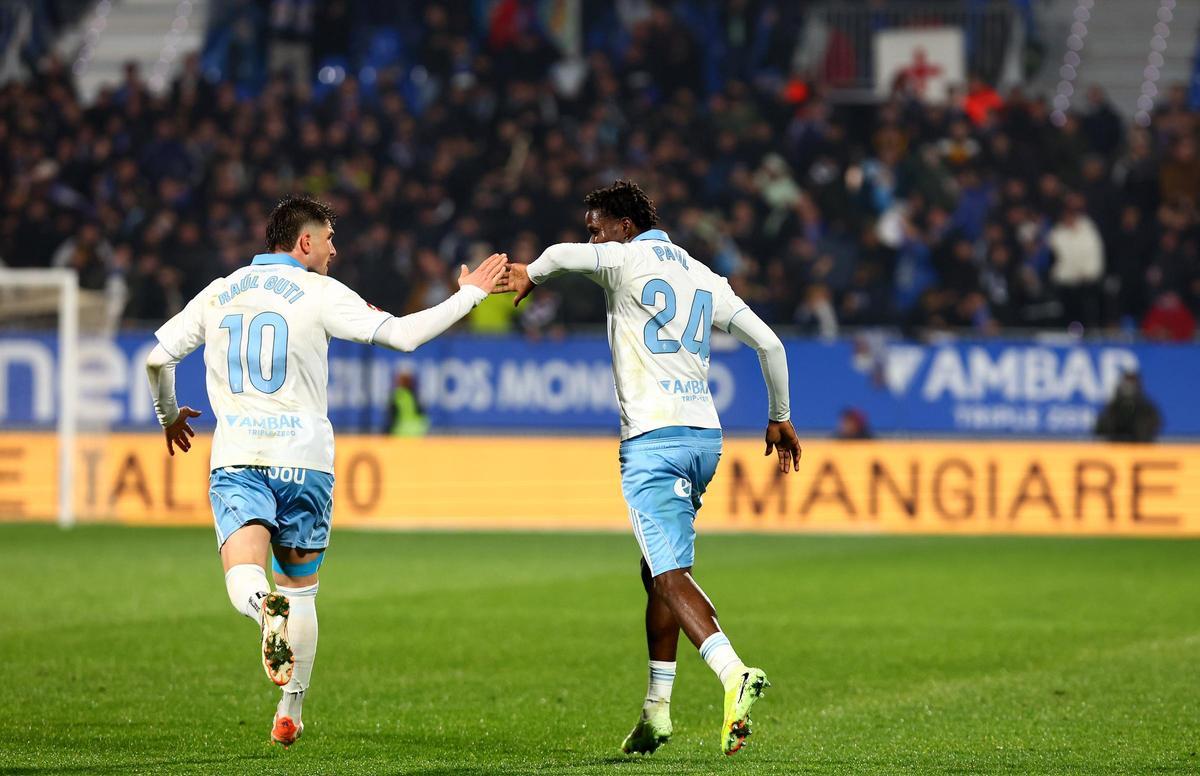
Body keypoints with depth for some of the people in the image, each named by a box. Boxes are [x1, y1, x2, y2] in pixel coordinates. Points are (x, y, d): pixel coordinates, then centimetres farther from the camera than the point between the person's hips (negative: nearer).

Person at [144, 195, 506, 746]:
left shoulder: (219, 293, 12)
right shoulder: (320, 293, 1)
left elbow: (156, 357, 11)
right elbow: (403, 334, -5)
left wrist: (169, 416, 30)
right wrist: (470, 294, 6)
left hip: (236, 457, 1)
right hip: (304, 459, -1)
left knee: (243, 577, -13)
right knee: (301, 588, 15)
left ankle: (265, 608, -49)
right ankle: (290, 713, 18)